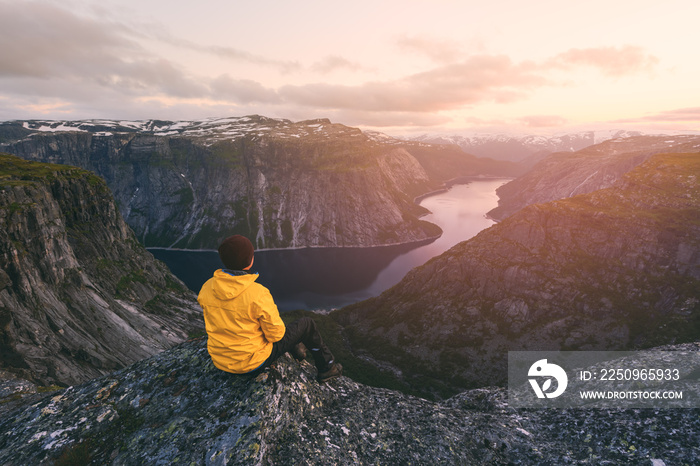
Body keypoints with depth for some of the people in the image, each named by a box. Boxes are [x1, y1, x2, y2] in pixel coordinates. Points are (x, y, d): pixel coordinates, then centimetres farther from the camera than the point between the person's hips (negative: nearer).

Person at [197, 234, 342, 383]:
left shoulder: (207, 288, -10)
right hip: (253, 361, -6)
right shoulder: (258, 294, -30)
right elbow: (275, 333, -19)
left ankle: (295, 349, 49)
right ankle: (326, 368, 32)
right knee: (307, 324, 11)